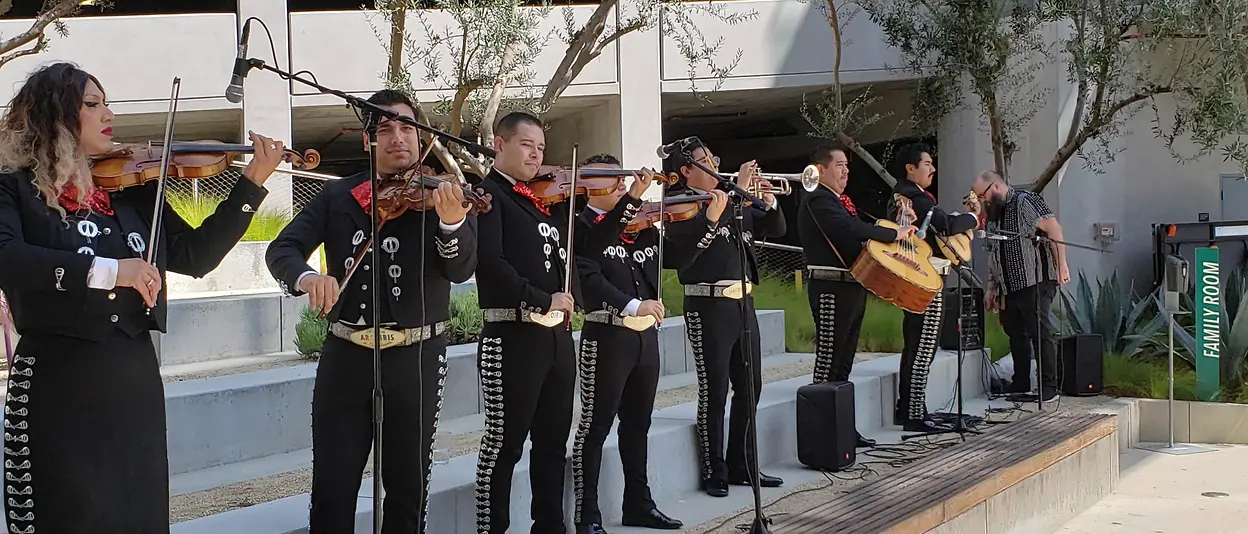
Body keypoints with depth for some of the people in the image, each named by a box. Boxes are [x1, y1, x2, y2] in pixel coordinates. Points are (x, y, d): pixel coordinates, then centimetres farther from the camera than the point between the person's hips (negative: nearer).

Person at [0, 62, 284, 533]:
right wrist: (106, 270, -29)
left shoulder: (132, 190, 11)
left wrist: (253, 181, 3)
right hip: (59, 384, -5)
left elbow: (197, 254, 10)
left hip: (136, 378, 5)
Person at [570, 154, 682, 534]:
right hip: (607, 336, -7)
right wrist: (633, 305, -31)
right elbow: (590, 279, -19)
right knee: (595, 425, -2)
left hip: (645, 335, 7)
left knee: (637, 423, 16)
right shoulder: (581, 227, -6)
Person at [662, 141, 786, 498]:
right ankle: (714, 474, 6)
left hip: (742, 302, 7)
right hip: (709, 306, -7)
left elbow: (775, 229, 18)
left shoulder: (734, 203, 16)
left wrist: (769, 202, -2)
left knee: (749, 388, 10)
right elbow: (699, 235, -25)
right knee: (714, 391, -2)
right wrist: (739, 190, -23)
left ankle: (743, 467, 20)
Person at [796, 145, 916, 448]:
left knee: (843, 364, 12)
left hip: (852, 287, 10)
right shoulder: (818, 200, -11)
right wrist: (895, 235, -17)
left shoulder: (840, 201, 22)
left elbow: (858, 234, 19)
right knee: (828, 362, -8)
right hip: (831, 288, -10)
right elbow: (851, 229, -25)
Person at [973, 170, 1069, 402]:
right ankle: (1021, 383, 20)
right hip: (1009, 287, 9)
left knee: (1041, 331, -8)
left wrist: (1061, 264, -23)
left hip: (1035, 281, -9)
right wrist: (991, 287, 21)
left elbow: (1053, 227, -16)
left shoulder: (1025, 201, -7)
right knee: (1016, 333, 11)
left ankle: (1049, 387, -6)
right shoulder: (992, 215, 19)